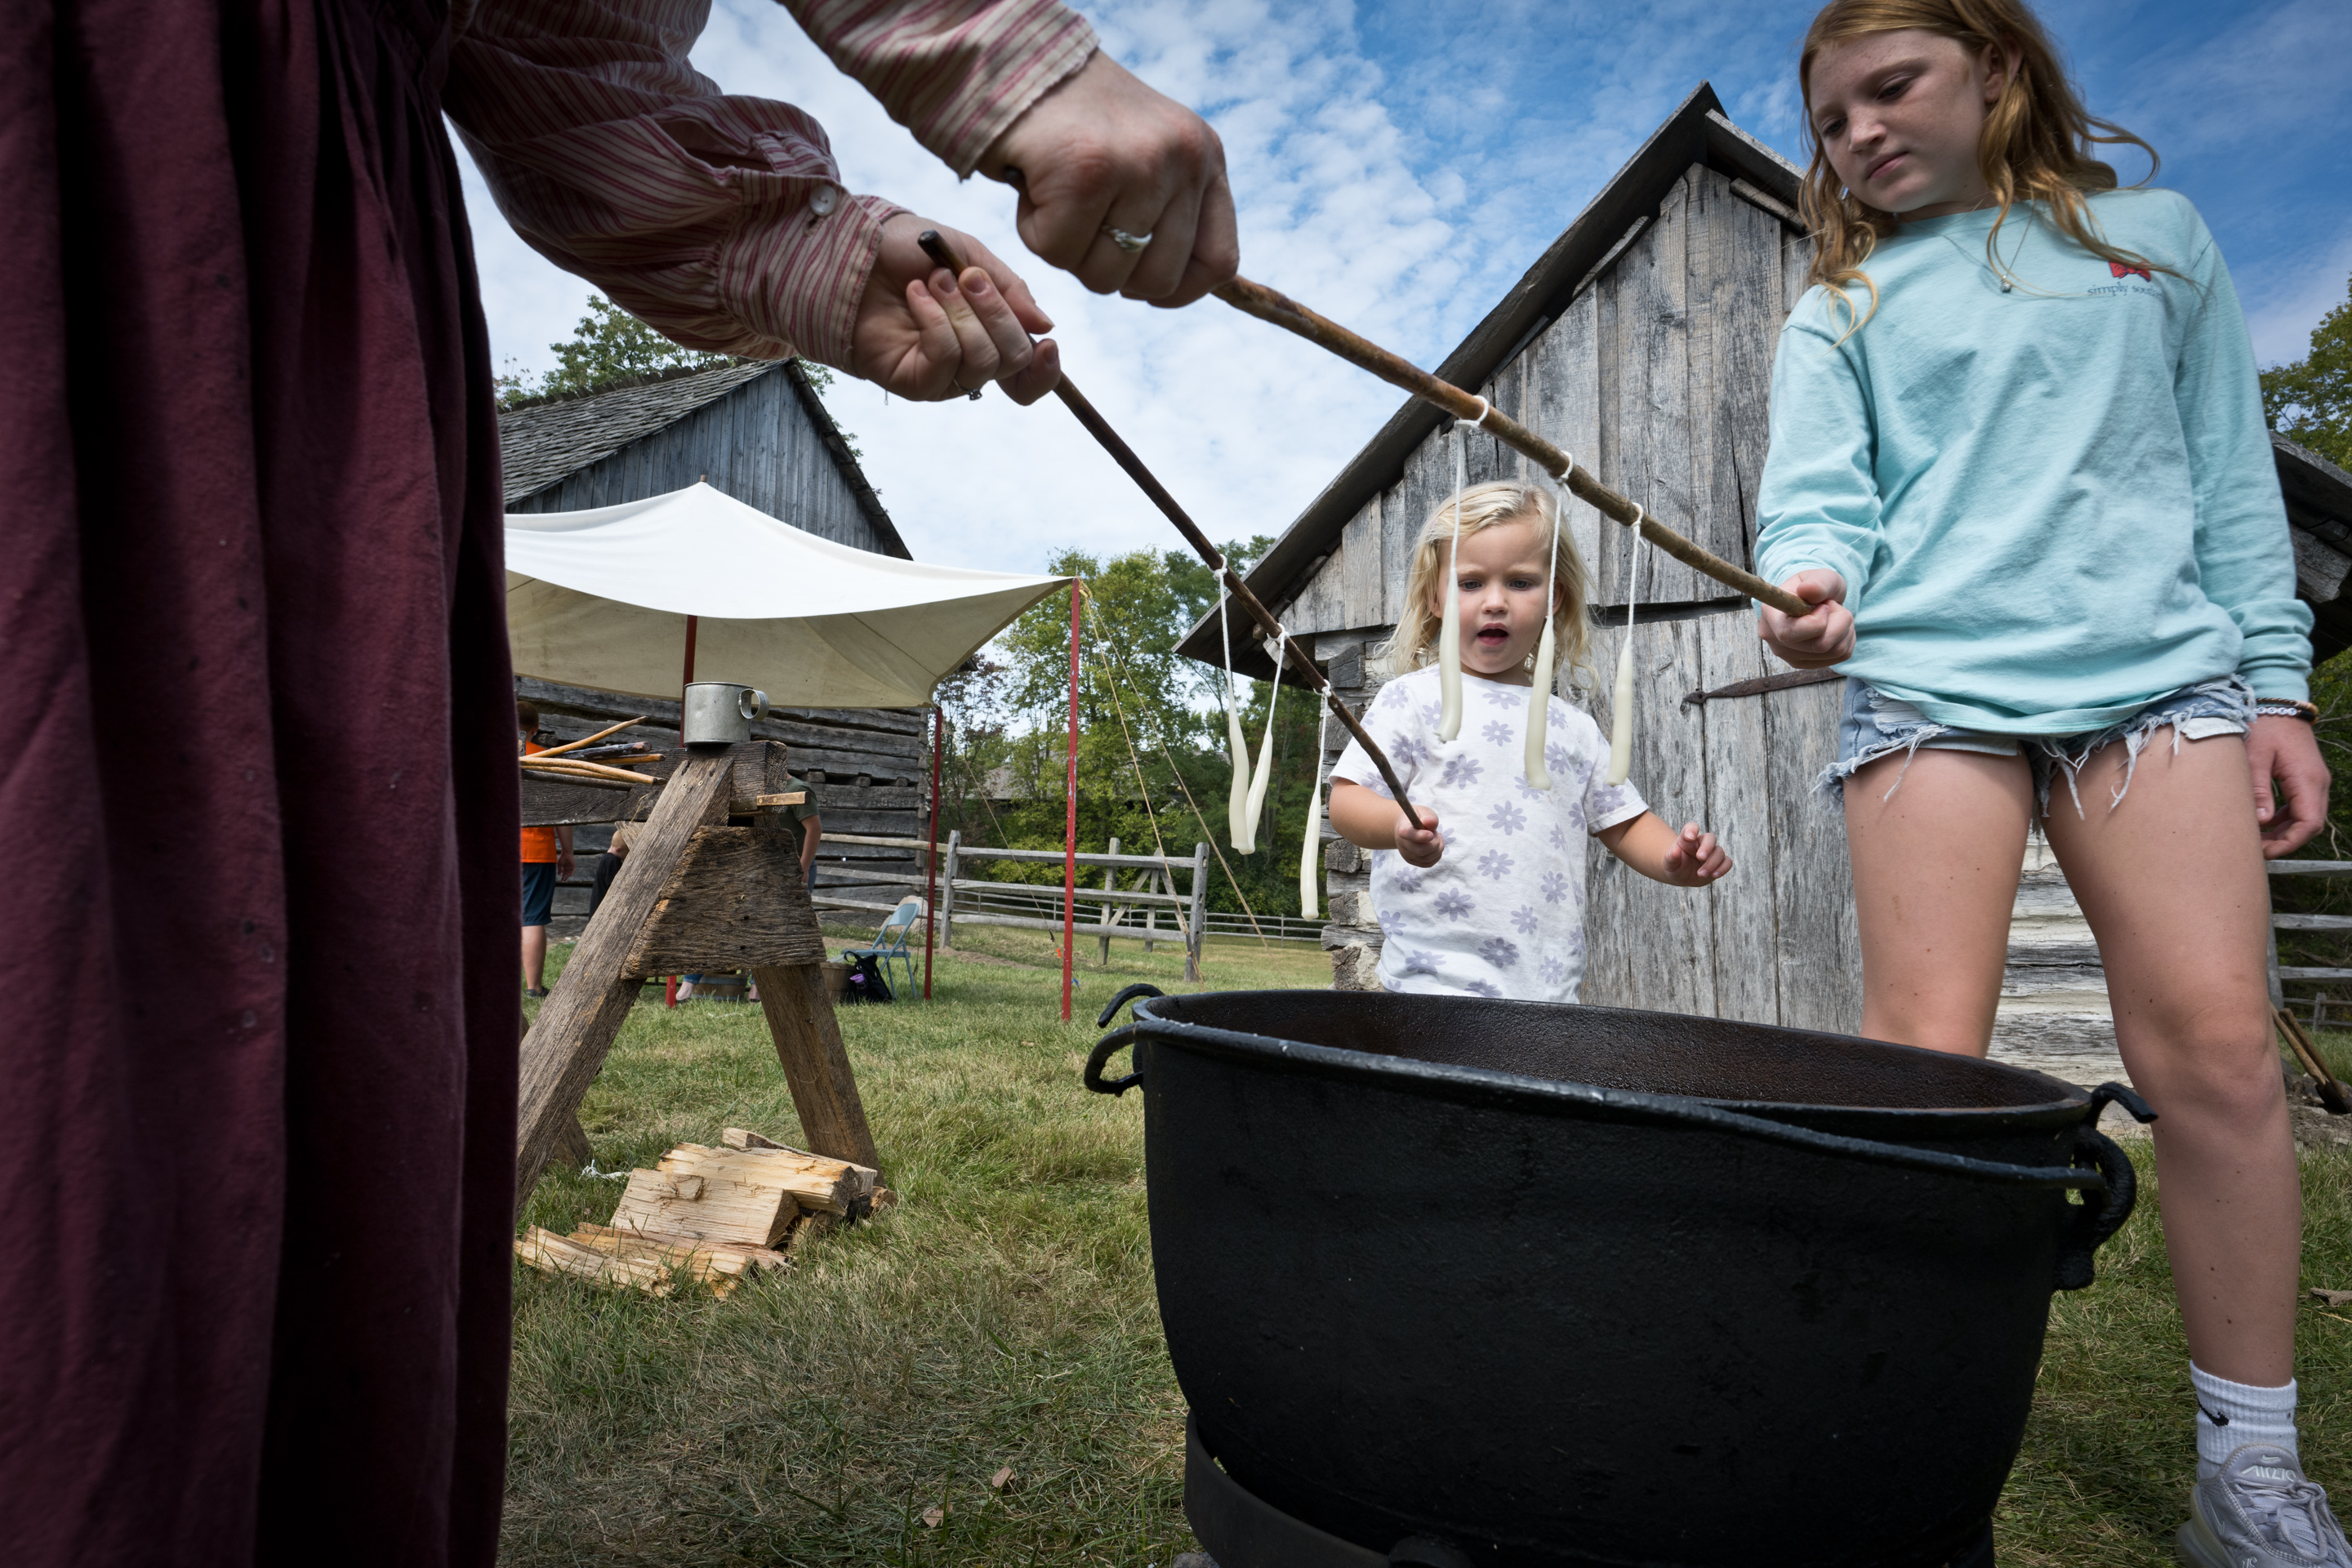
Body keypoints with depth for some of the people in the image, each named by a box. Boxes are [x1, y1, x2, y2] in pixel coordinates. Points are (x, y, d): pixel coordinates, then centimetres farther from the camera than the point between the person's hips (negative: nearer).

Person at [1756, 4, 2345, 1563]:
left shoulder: (2156, 237, 19)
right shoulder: (1843, 310, 16)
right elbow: (1821, 497, 2)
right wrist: (1814, 582, -21)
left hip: (2161, 670, 1)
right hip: (1928, 687, -1)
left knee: (2216, 1042, -8)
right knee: (1925, 1056, -9)